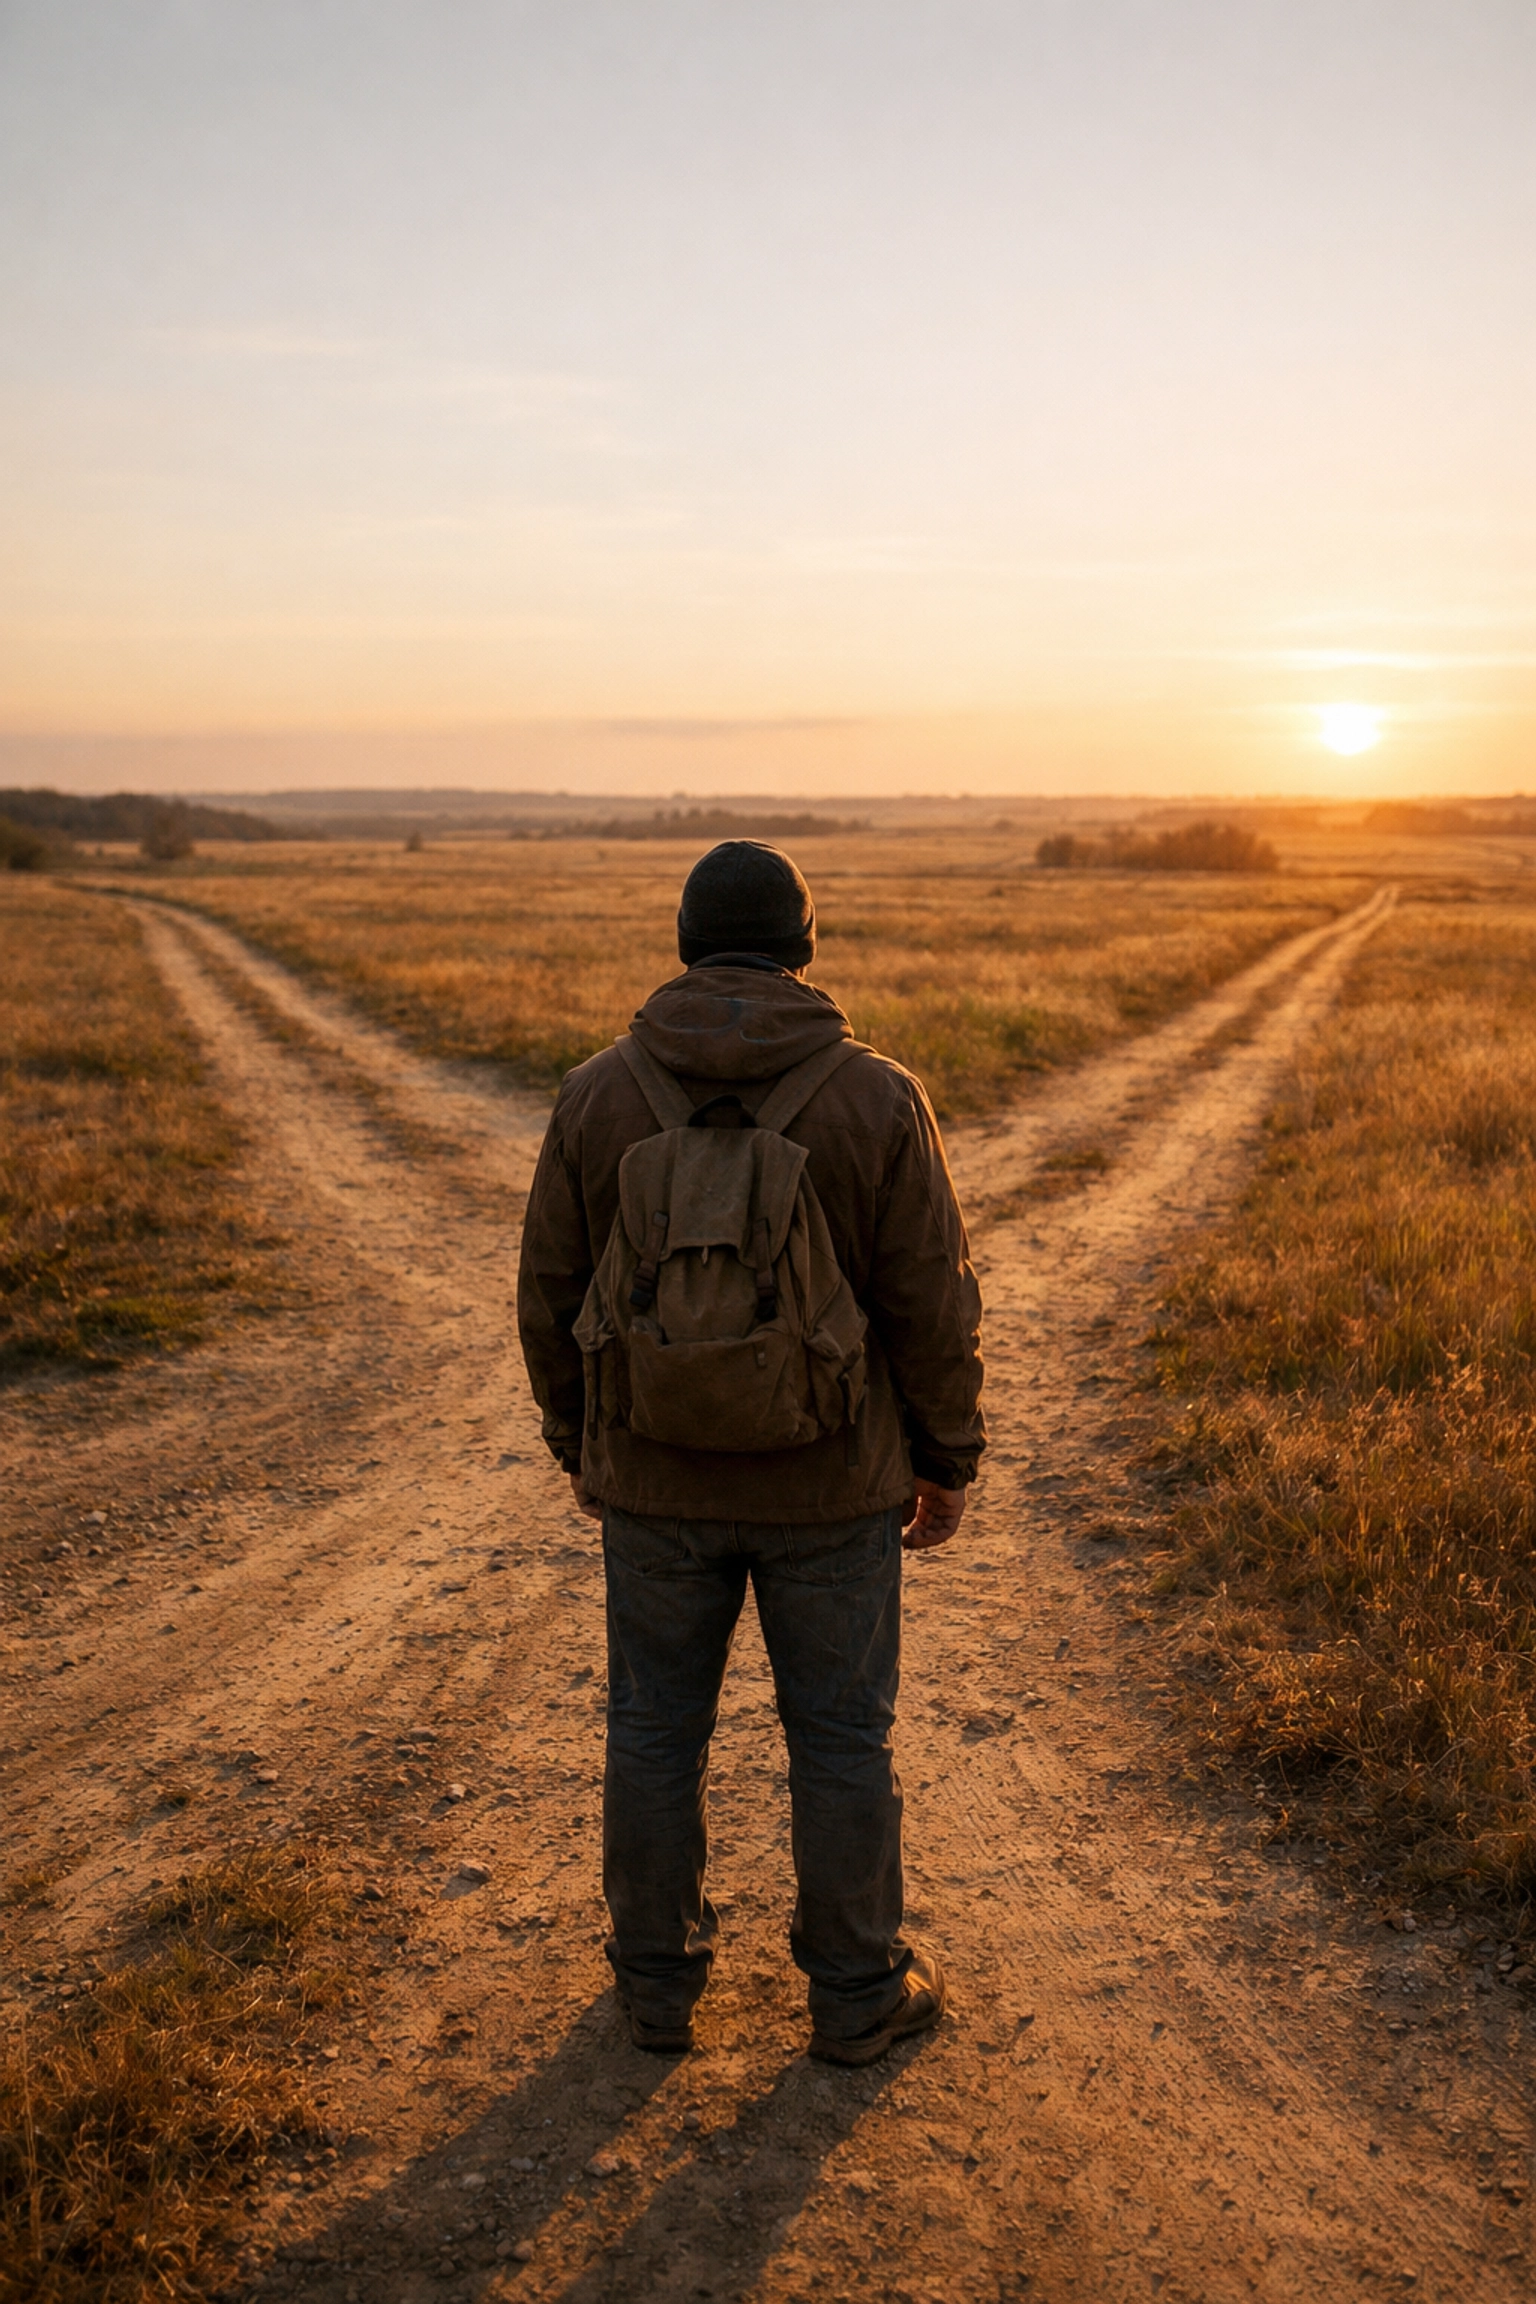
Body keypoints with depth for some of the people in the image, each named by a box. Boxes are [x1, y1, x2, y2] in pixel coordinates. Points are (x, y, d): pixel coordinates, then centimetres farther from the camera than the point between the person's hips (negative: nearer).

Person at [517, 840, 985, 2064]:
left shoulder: (598, 1094, -6)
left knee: (656, 1731, 16)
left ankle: (659, 1984, 32)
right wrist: (949, 1462, 4)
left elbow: (552, 1296, 0)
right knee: (841, 1738, 13)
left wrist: (579, 1445, 14)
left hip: (654, 1477, 2)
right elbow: (935, 1306, -9)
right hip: (830, 1486, -1)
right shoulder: (878, 1098, -11)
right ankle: (859, 1994, 28)